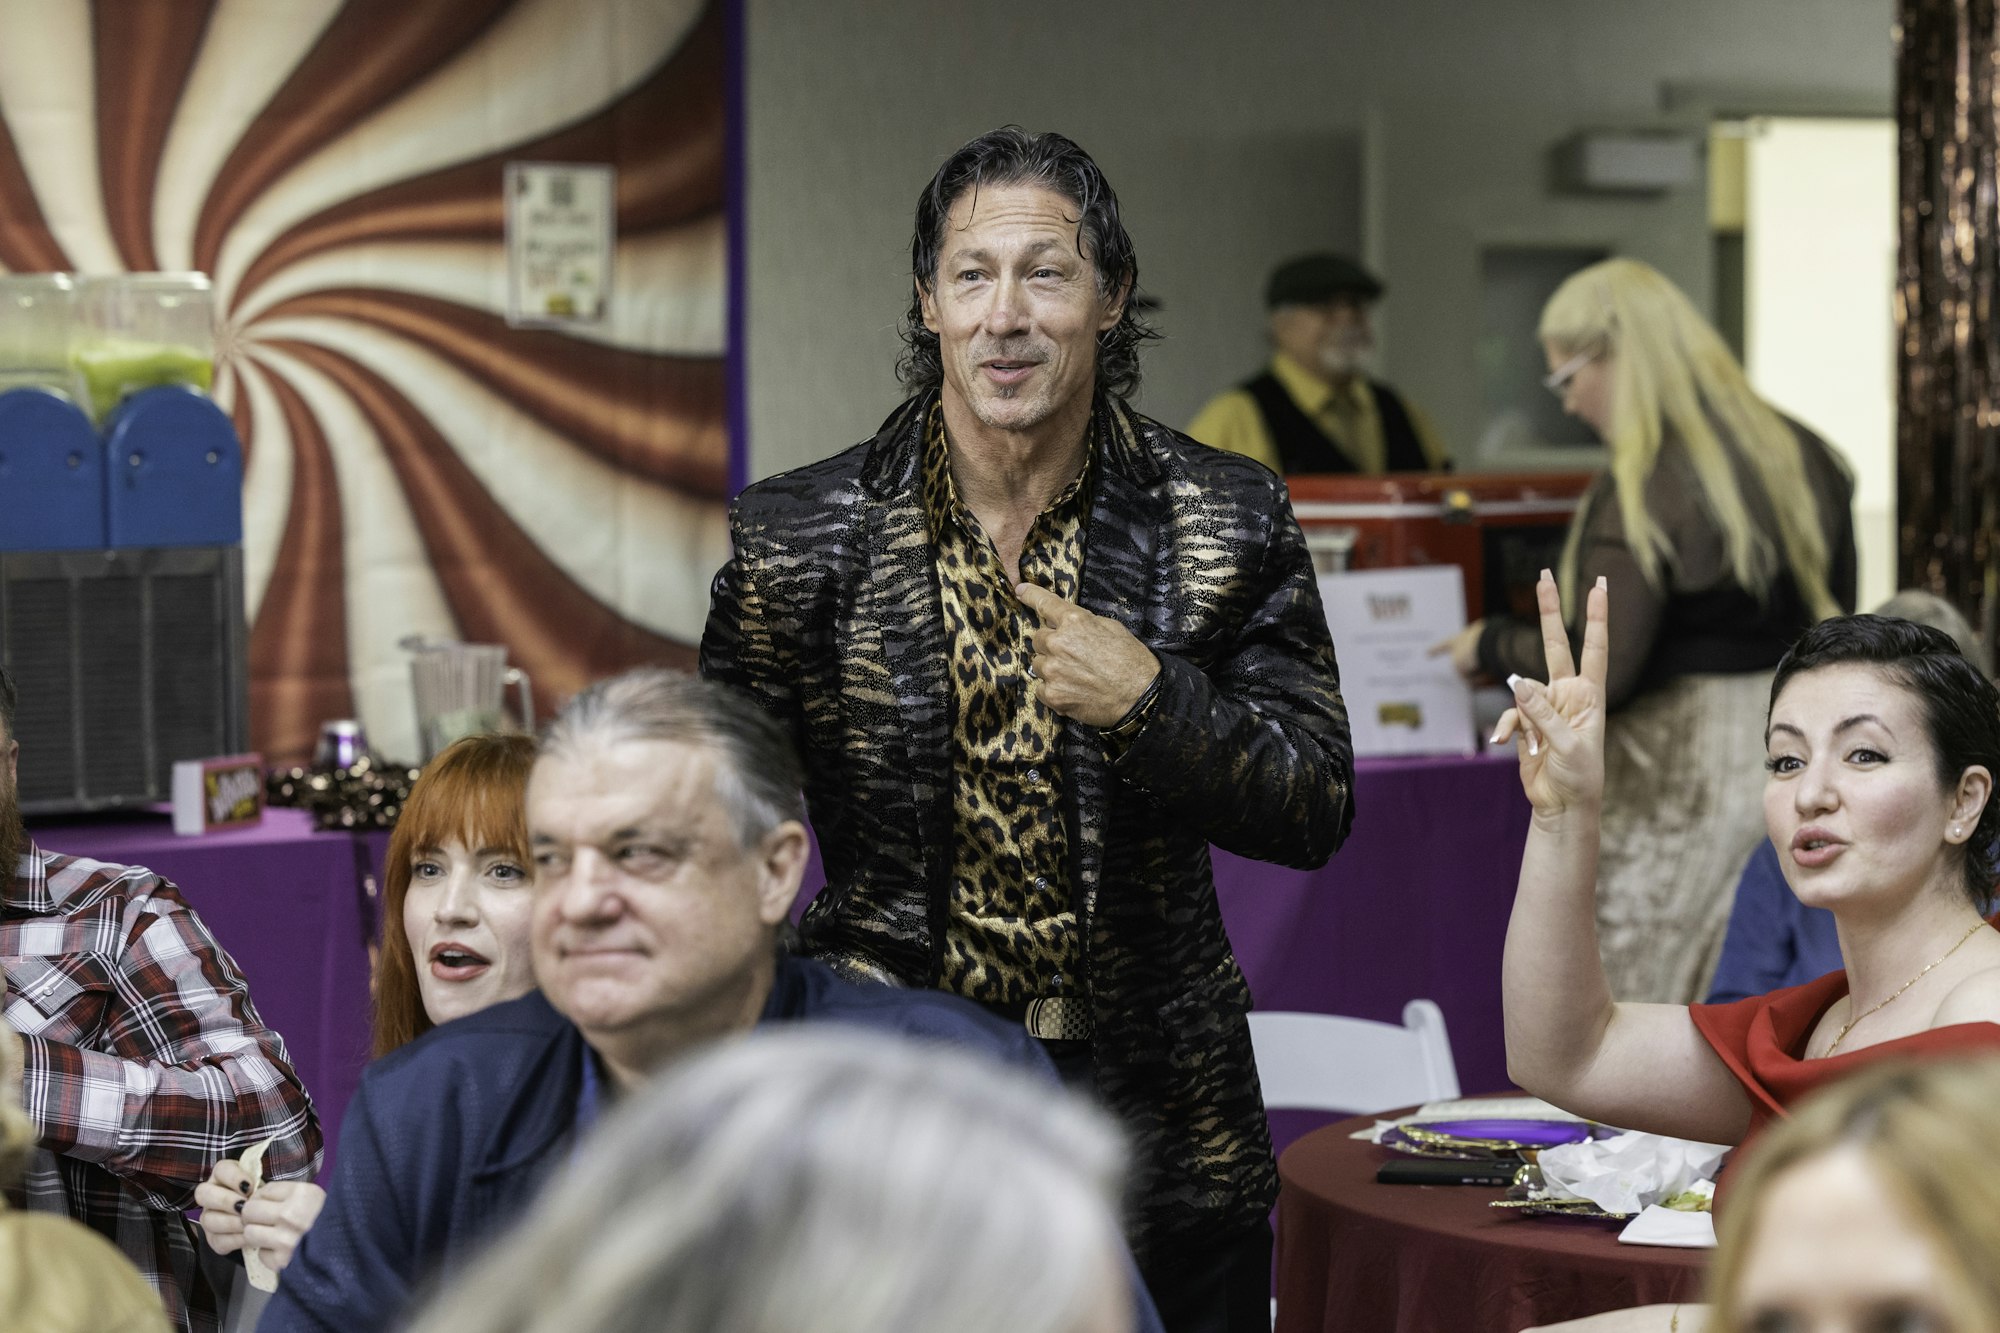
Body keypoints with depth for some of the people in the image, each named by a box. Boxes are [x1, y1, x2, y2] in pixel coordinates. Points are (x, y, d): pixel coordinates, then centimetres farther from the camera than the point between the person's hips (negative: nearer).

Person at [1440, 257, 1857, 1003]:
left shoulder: (1644, 494, -17)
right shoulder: (1799, 458, 8)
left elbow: (1601, 671, -19)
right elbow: (1837, 621, 16)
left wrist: (1491, 647, -4)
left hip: (1681, 785, -8)